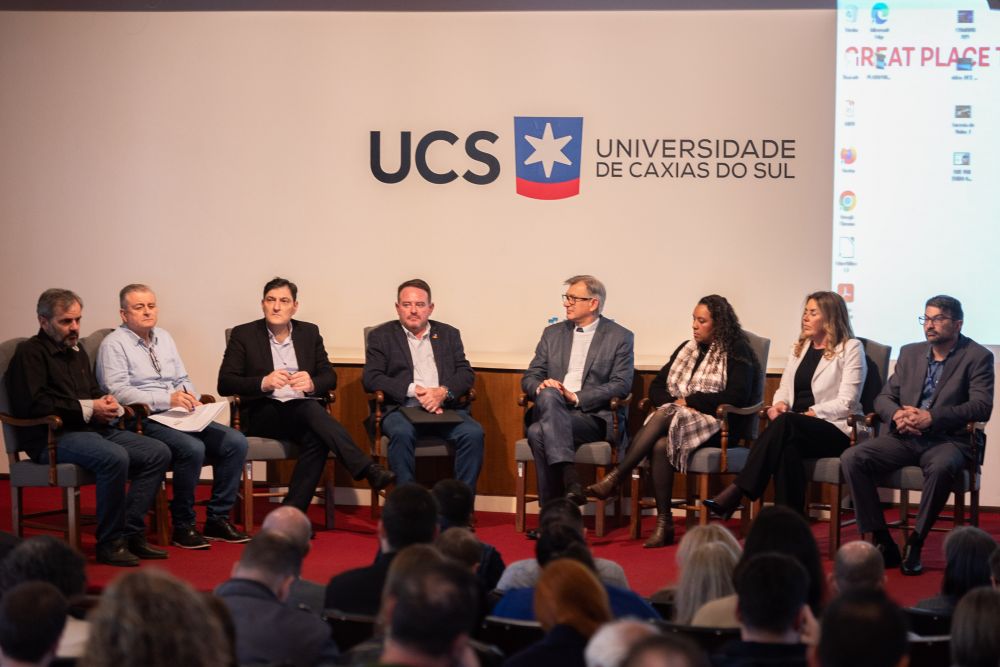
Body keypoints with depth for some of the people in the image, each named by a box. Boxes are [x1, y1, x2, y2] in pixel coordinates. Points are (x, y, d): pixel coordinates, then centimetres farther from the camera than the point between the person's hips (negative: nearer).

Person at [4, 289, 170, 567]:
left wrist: (106, 403, 6)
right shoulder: (30, 353, -4)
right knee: (115, 457, -35)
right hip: (52, 437, -9)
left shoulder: (77, 352, 24)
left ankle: (132, 533, -10)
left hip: (94, 429, 9)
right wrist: (88, 408, -13)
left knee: (158, 452, -9)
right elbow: (33, 404, -16)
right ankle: (109, 543, -23)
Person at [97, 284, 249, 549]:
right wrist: (167, 399, -21)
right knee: (193, 448, -33)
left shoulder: (163, 337, 22)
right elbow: (118, 391, -14)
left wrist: (191, 397, 1)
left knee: (236, 442, -13)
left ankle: (217, 518, -4)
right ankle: (183, 526, -17)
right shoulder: (114, 344, -2)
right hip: (145, 421, -8)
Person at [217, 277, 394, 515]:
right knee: (311, 410, -34)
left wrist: (312, 384, -14)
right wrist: (263, 383, -21)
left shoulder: (309, 333, 15)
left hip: (302, 409, 3)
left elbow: (330, 377, 12)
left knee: (315, 438, -34)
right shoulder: (243, 334, 5)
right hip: (262, 412, -3)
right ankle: (367, 469, -42)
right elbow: (224, 384, -3)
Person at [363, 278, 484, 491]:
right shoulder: (381, 336, 14)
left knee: (473, 433, -27)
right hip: (403, 408, -2)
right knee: (401, 433, -36)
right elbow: (370, 378, 1)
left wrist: (443, 391, -11)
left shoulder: (449, 334, 21)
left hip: (446, 408, 2)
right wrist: (414, 390, -12)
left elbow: (466, 373, 11)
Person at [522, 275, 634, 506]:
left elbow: (621, 385, -5)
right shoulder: (553, 333, 19)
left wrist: (576, 397, -15)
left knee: (538, 432, -31)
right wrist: (541, 387, -11)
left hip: (595, 415, -4)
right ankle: (569, 477, -40)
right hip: (551, 408, 4)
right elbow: (529, 377, 15)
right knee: (548, 394, -33)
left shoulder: (619, 337, 6)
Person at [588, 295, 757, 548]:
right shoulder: (687, 348, 21)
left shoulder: (736, 352, 2)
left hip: (715, 423, -5)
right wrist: (674, 401, -3)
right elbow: (656, 387, 20)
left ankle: (615, 478, -33)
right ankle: (663, 524, -32)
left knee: (664, 416, -34)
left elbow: (737, 397, -12)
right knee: (660, 445, -32)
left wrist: (690, 401, -10)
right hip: (673, 418, 5)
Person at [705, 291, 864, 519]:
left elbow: (845, 403, -6)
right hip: (796, 429, 5)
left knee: (785, 424, -35)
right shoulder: (799, 348, 22)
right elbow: (784, 389, 21)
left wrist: (810, 414, -16)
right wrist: (779, 404, -4)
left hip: (835, 430, -5)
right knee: (788, 445, -34)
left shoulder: (850, 348, 2)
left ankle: (735, 494, -40)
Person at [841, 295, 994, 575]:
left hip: (947, 439, -5)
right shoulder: (910, 353, 17)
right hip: (904, 437, 5)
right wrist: (897, 414, -10)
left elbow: (982, 406, -11)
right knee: (852, 458, -20)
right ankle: (882, 542, -15)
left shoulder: (977, 357, 1)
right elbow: (884, 398, 16)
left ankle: (915, 545, -23)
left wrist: (932, 418, -22)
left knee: (941, 468, -40)